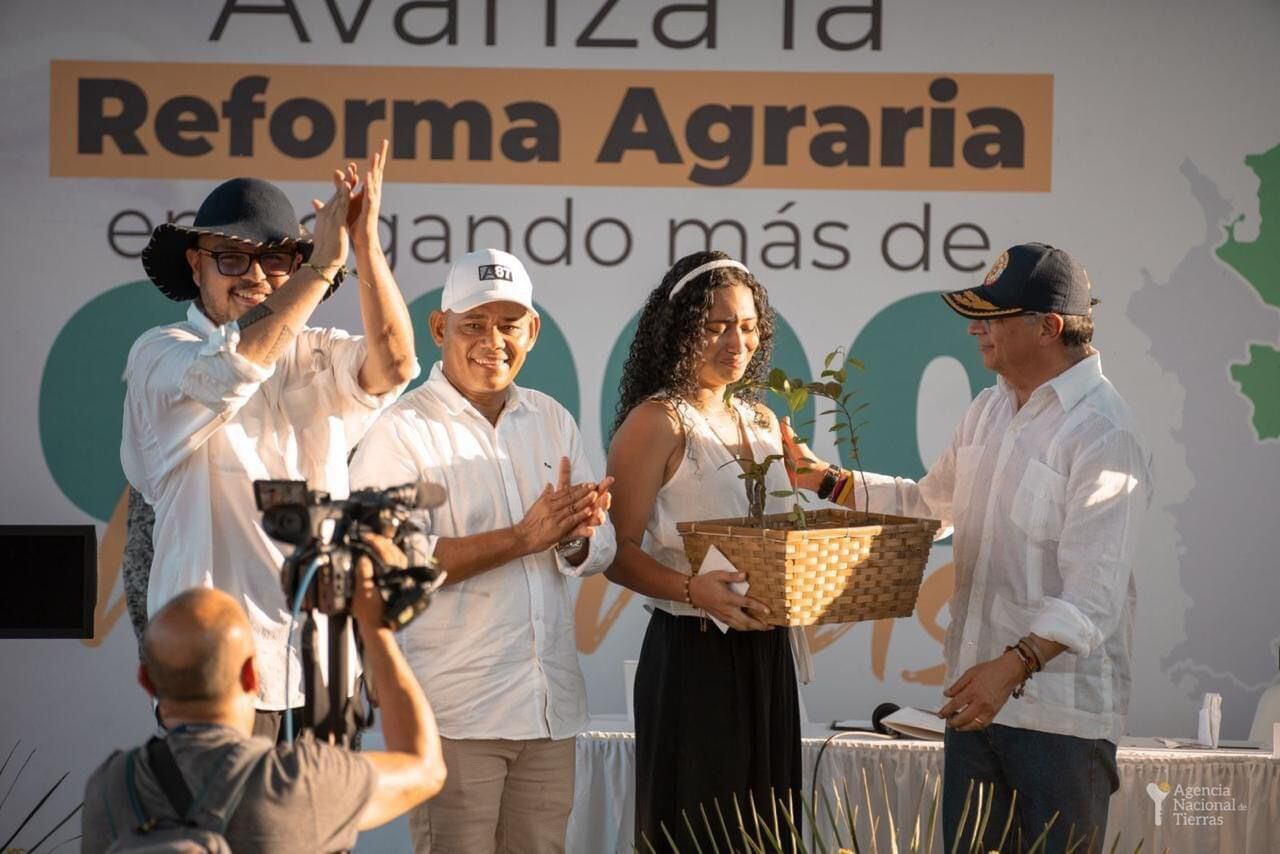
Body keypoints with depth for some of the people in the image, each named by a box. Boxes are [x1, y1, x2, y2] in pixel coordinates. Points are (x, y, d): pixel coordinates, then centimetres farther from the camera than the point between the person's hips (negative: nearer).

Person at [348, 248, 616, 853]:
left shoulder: (552, 421, 12)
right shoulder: (401, 430, -7)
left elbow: (598, 553, 10)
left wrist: (575, 532, -14)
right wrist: (523, 538, -21)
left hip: (551, 705, 6)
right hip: (456, 711, -6)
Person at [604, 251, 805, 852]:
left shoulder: (762, 420, 13)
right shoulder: (657, 422, -8)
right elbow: (618, 552, -13)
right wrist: (693, 589, -28)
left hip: (767, 654, 7)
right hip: (691, 658, -7)